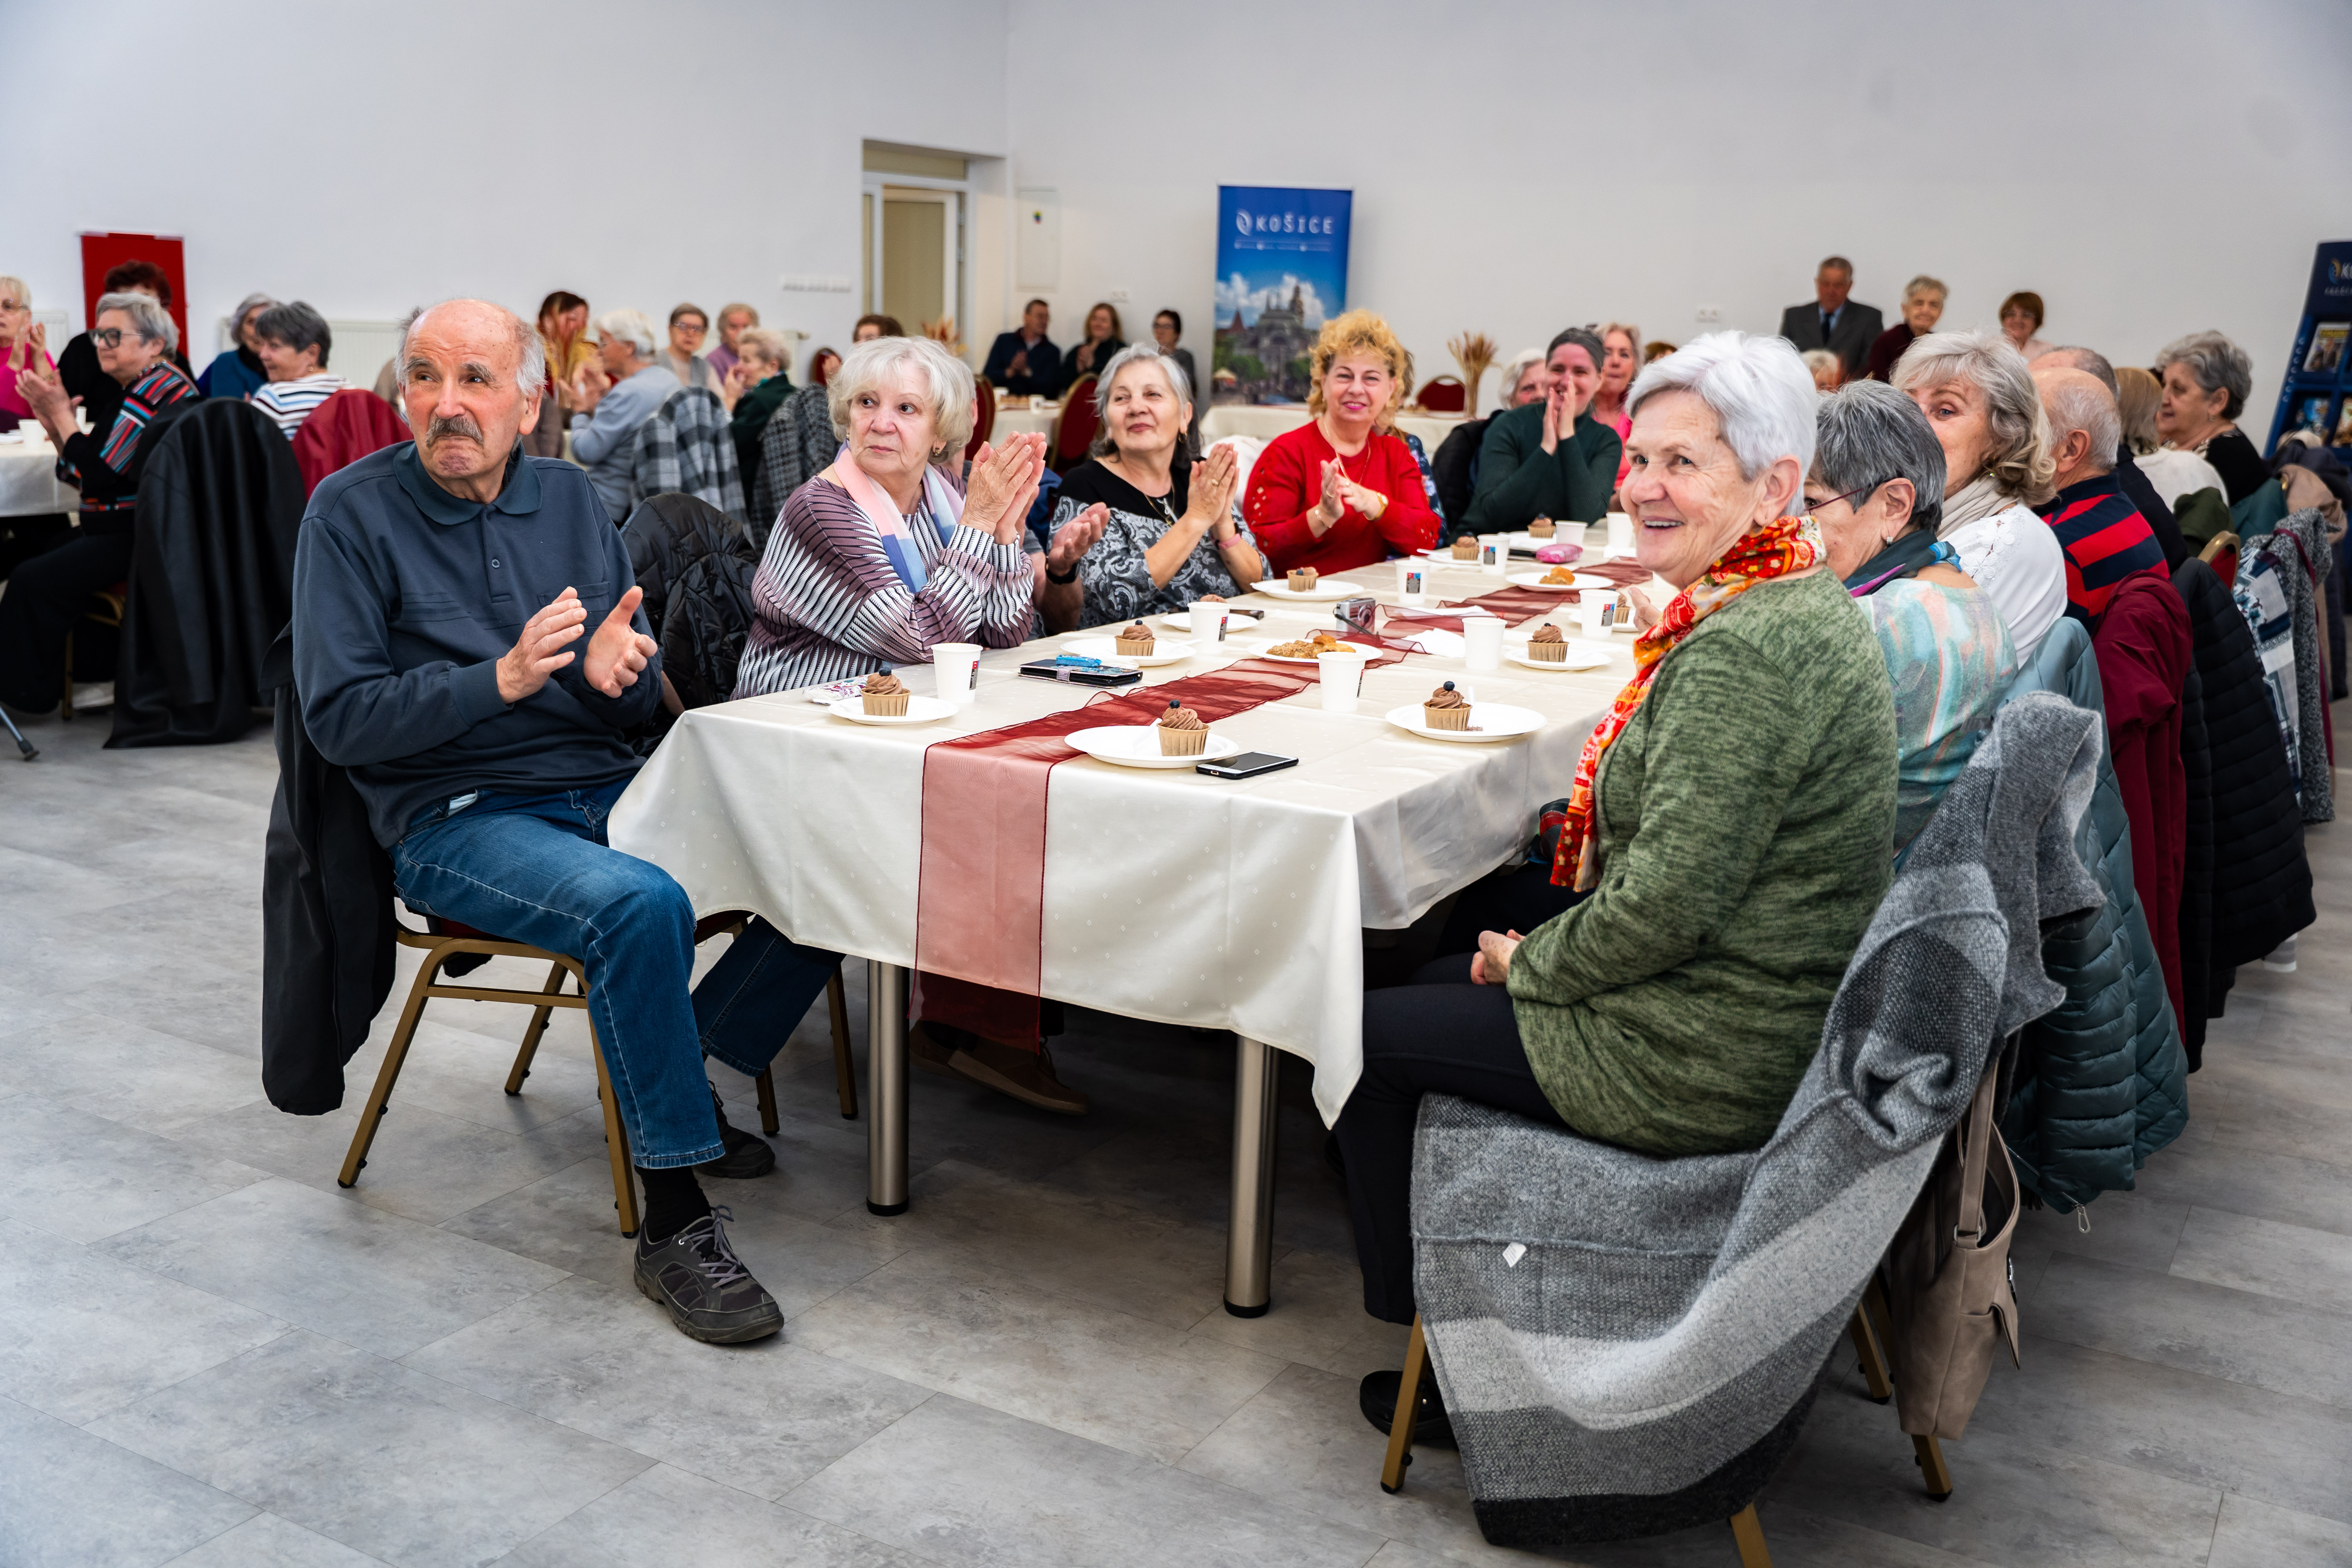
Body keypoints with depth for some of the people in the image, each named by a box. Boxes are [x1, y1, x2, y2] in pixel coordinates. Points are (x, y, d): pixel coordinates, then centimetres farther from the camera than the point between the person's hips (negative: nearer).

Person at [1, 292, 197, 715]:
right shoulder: (137, 389, 16)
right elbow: (79, 473, 16)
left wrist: (62, 414, -11)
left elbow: (100, 475, -20)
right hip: (123, 529, 11)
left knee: (34, 581, -17)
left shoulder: (156, 390, -17)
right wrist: (53, 420, 2)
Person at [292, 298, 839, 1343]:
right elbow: (337, 716, -10)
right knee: (640, 903, -35)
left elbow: (644, 698, 11)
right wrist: (500, 679, -22)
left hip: (600, 791, 6)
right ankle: (674, 1223, -23)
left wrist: (616, 669, -14)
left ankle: (682, 1077, 6)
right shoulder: (354, 512, -3)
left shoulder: (569, 498, 11)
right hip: (453, 818, -5)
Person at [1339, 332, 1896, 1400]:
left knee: (1369, 1034, 5)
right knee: (1438, 982, 25)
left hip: (1703, 1068, -10)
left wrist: (1531, 963, -10)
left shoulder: (1745, 650, -27)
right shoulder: (1803, 608, 7)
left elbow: (1669, 901, -28)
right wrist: (1540, 950, 8)